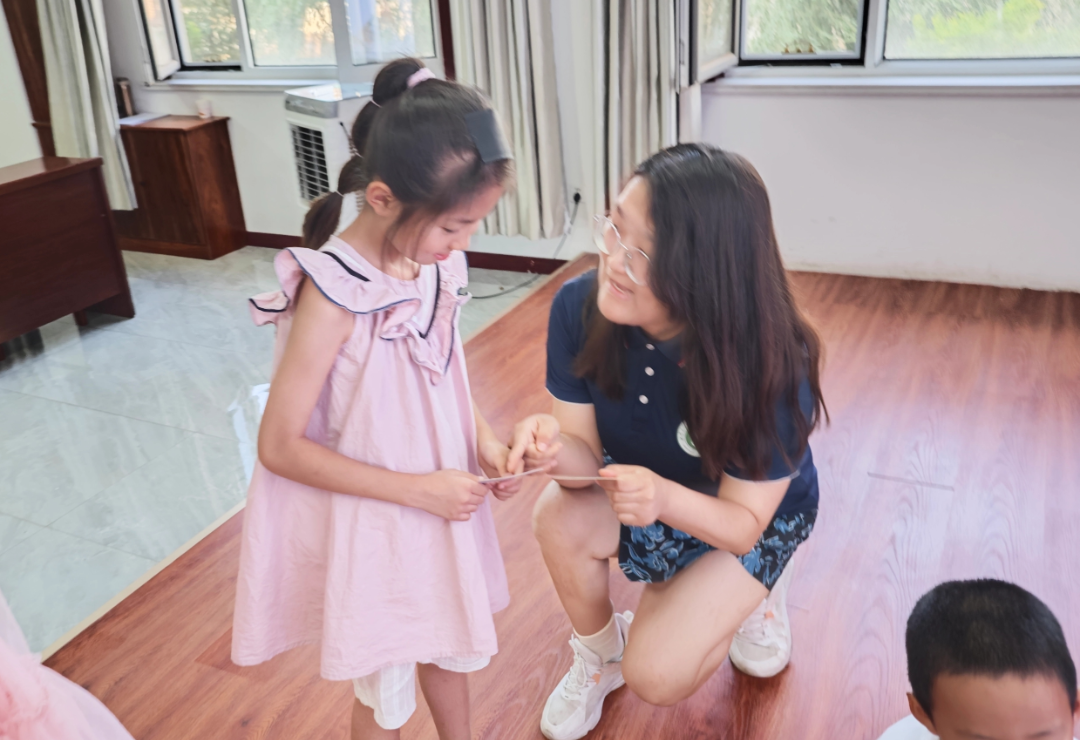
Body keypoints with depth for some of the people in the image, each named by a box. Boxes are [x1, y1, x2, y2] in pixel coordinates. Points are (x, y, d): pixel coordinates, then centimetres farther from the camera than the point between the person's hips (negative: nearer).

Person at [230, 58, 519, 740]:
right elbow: (280, 447, -23)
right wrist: (418, 488, -22)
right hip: (370, 516, -6)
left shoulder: (436, 259, -9)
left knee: (448, 643, 27)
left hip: (439, 496, 6)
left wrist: (480, 434, -8)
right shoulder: (334, 293, -28)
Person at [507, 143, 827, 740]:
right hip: (637, 480, 3)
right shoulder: (578, 308, -28)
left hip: (752, 518, -3)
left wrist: (665, 498, -48)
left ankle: (751, 591, 17)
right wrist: (556, 446, -45)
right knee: (559, 521, -29)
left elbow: (743, 523, -27)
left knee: (656, 677, -16)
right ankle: (598, 654, 4)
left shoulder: (772, 368, -37)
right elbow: (587, 454, -20)